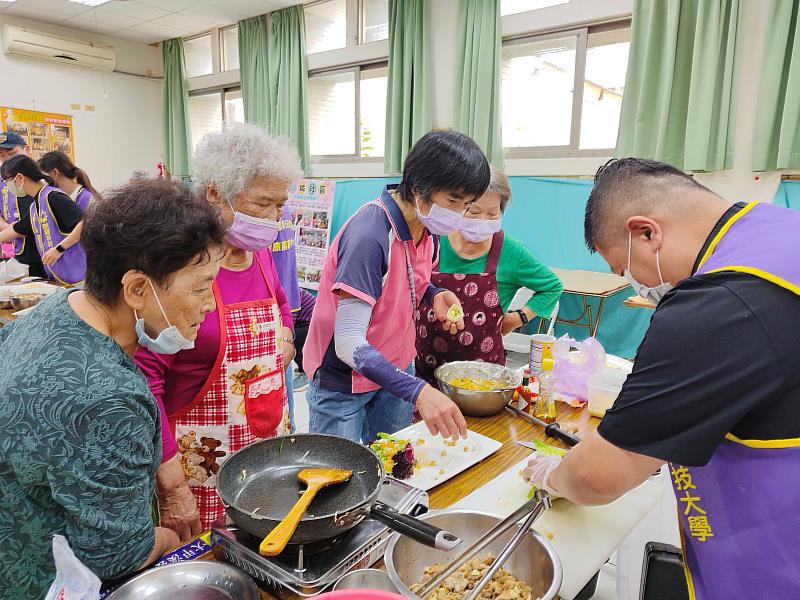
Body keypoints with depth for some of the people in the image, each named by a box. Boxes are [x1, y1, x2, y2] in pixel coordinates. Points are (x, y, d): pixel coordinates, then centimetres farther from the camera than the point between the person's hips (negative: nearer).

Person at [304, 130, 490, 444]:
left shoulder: (423, 223, -6)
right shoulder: (369, 234, -31)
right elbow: (348, 344, -33)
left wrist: (434, 295, -9)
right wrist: (419, 391, -41)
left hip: (396, 366, 7)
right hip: (341, 382, -7)